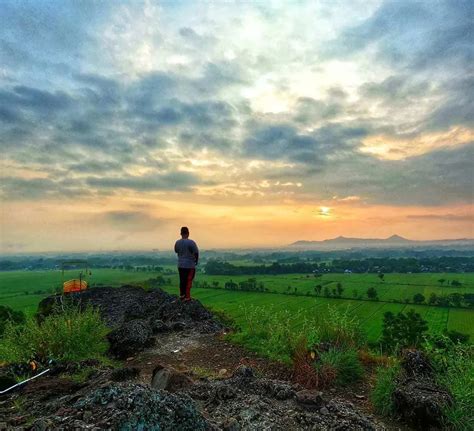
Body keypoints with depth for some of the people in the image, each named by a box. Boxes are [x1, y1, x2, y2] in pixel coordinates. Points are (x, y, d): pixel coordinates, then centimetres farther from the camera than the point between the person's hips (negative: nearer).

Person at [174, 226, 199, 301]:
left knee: (182, 280, 16)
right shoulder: (191, 242, -16)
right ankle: (187, 297, 7)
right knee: (188, 281, 3)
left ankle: (181, 295, 26)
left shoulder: (177, 242, 0)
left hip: (180, 265, 5)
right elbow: (196, 253, -13)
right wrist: (196, 261, 3)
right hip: (190, 265, -5)